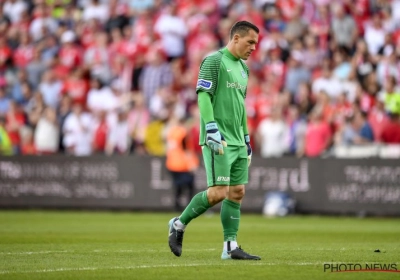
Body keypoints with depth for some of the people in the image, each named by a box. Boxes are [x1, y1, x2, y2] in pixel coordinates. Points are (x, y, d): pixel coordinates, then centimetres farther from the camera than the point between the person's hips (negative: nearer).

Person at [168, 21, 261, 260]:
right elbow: (203, 96, -14)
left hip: (237, 142, 9)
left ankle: (231, 247, 5)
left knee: (237, 192, 4)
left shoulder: (243, 68, 19)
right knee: (219, 192, -14)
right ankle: (179, 224, 4)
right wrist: (212, 128, -23)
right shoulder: (214, 61, -7)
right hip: (219, 141, -9)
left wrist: (246, 138, 24)